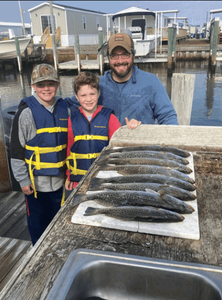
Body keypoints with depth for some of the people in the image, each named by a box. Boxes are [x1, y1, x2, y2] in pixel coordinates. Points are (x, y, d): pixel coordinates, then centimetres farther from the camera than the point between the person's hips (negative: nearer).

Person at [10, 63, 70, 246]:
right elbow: (17, 149, -9)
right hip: (36, 181, -4)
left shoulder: (64, 109, 1)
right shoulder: (27, 112, -13)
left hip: (59, 179, 4)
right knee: (38, 220, 14)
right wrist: (23, 180, -8)